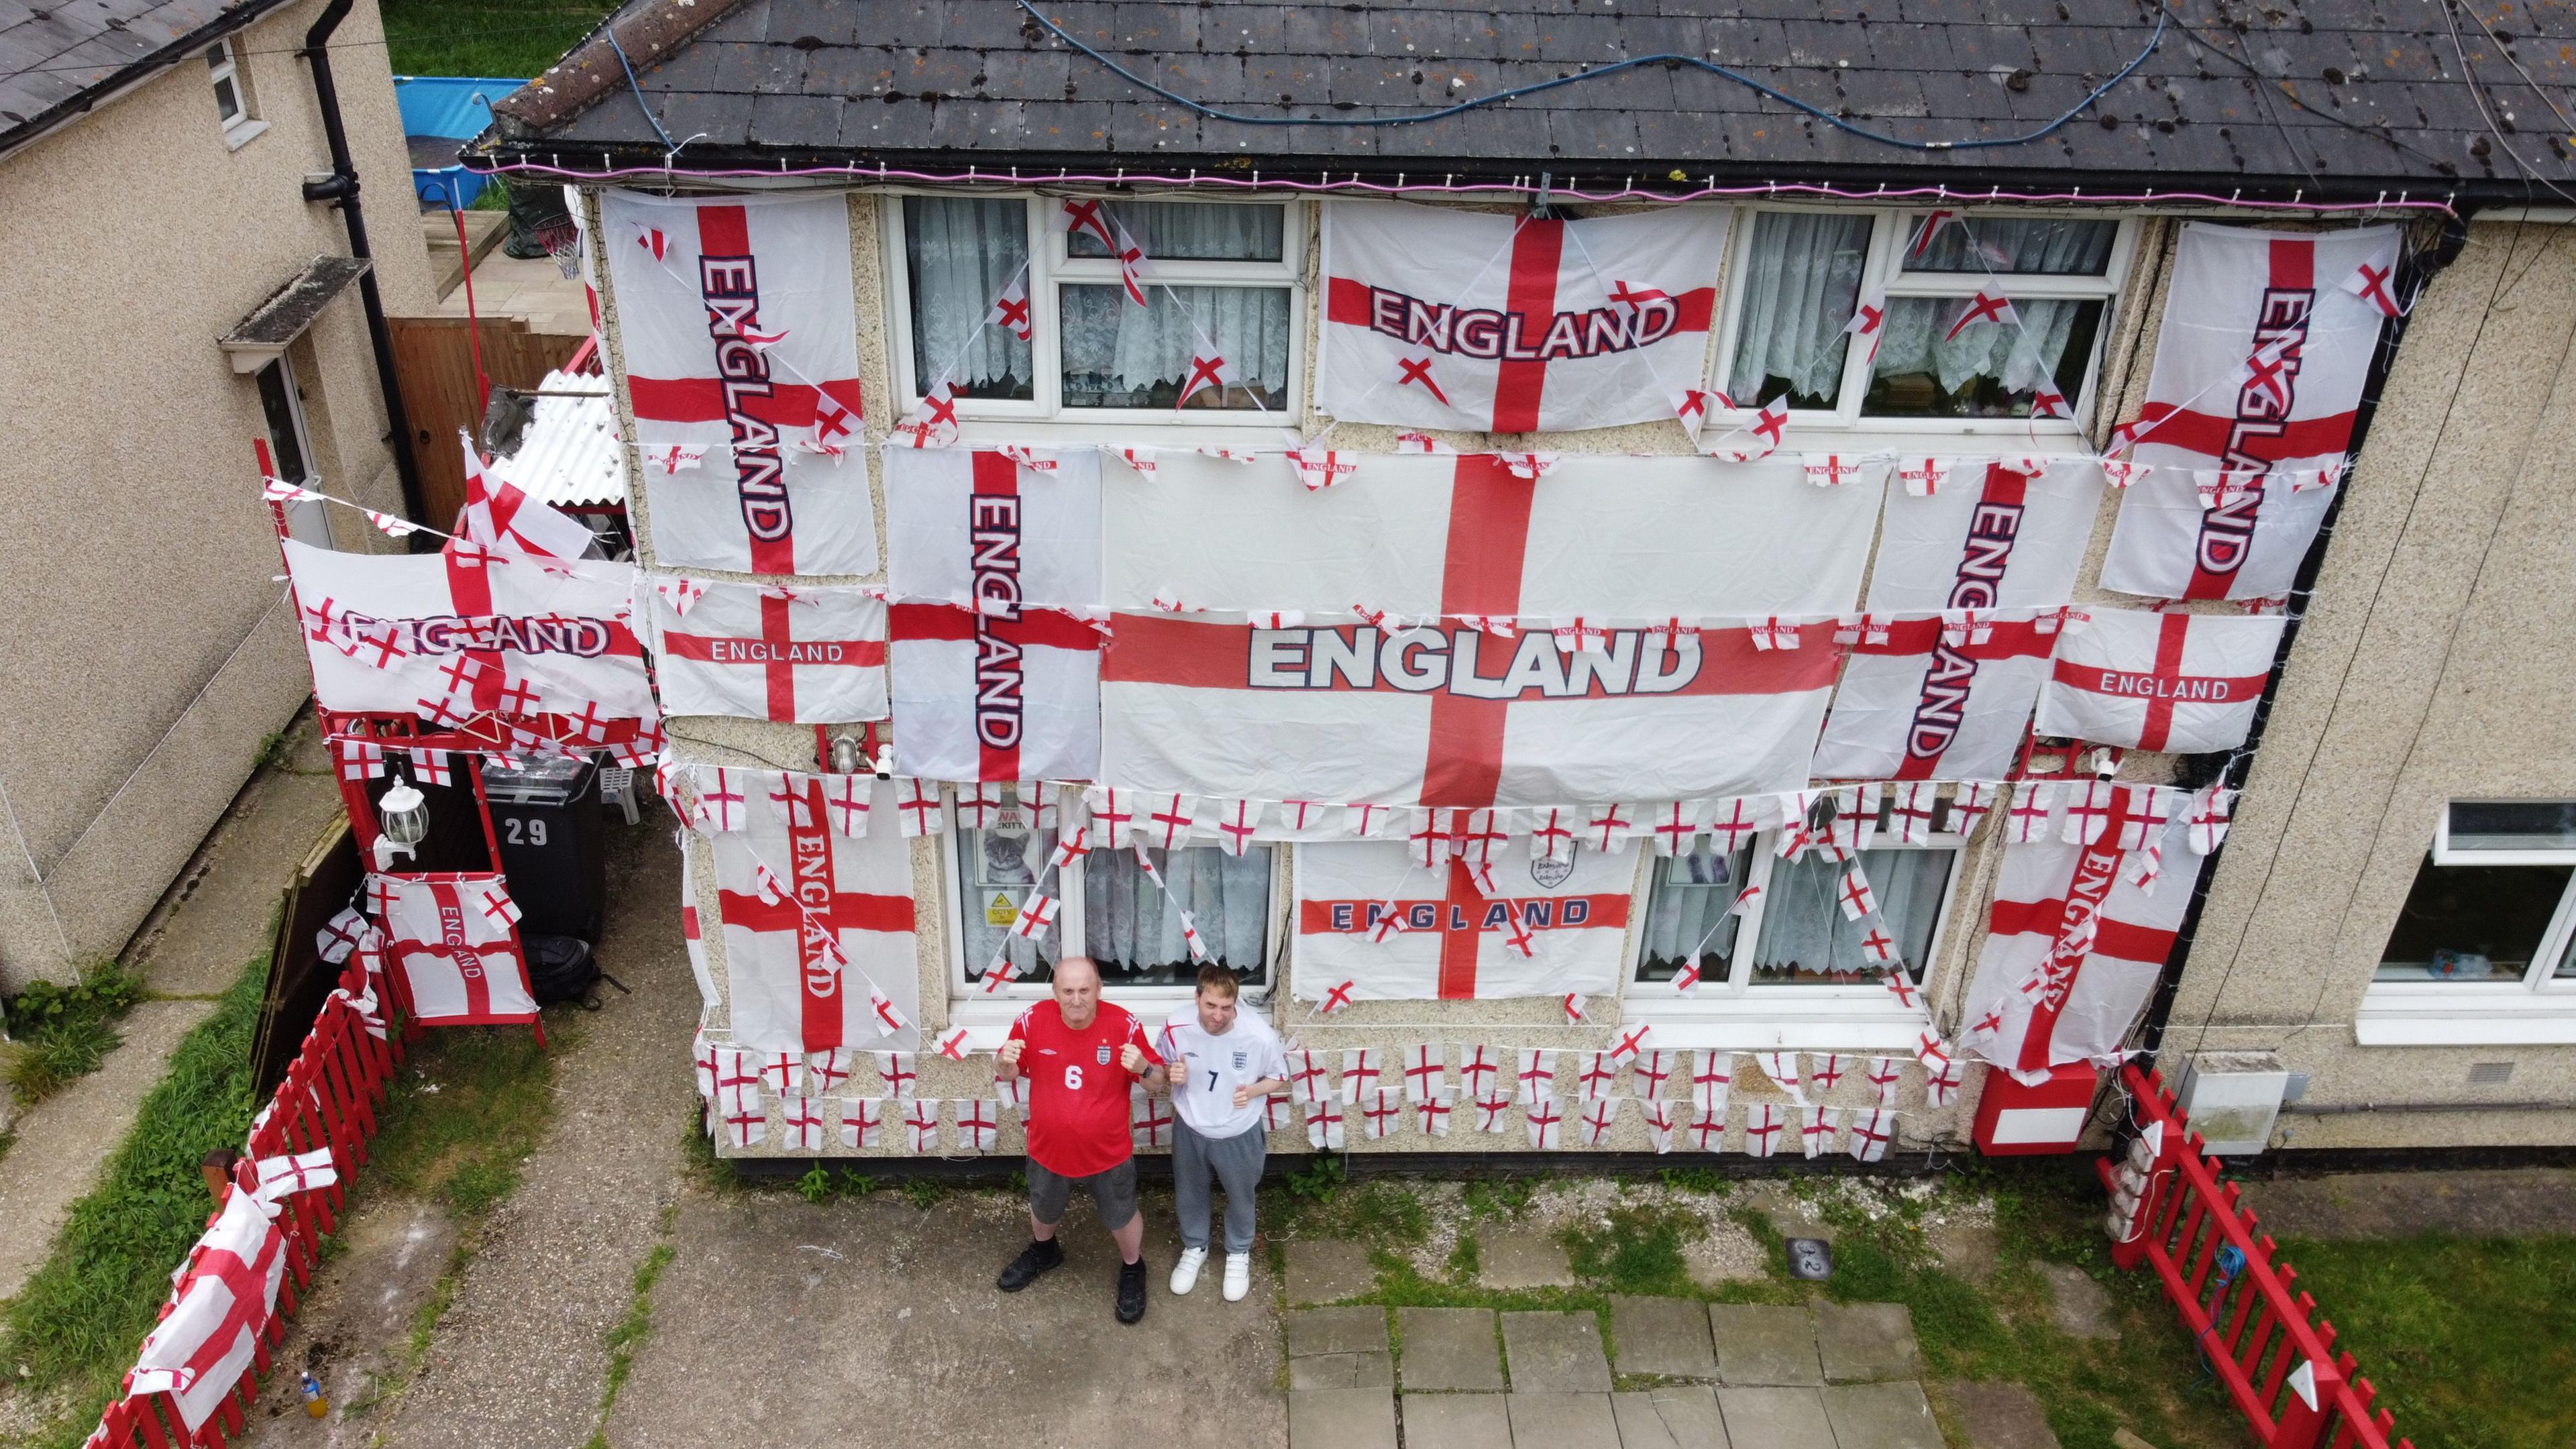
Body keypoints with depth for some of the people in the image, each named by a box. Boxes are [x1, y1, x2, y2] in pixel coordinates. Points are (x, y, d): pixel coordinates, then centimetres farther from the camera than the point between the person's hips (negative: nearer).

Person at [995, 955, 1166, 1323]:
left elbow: (1160, 1083, -14)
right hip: (1048, 1149, 2)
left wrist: (1143, 1067, -36)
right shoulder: (1032, 1021, -20)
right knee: (1043, 1211, 30)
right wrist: (1007, 1061, -26)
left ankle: (1132, 1269, 52)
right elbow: (1010, 1074, -2)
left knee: (1122, 1218, 22)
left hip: (1108, 1153, -2)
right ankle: (1044, 1251, 63)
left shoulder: (1125, 1025, -24)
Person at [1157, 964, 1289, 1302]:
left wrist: (1252, 1091, -29)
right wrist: (1171, 1073, -27)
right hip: (1190, 1129, 1)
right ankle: (1194, 1249, 56)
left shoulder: (1260, 1036, -30)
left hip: (1239, 1134, -1)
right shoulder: (1176, 1026, -25)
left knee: (1240, 1197, 25)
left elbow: (1280, 1079, -10)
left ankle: (1239, 1253, 55)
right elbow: (1163, 1066, -4)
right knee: (1189, 1194, 26)